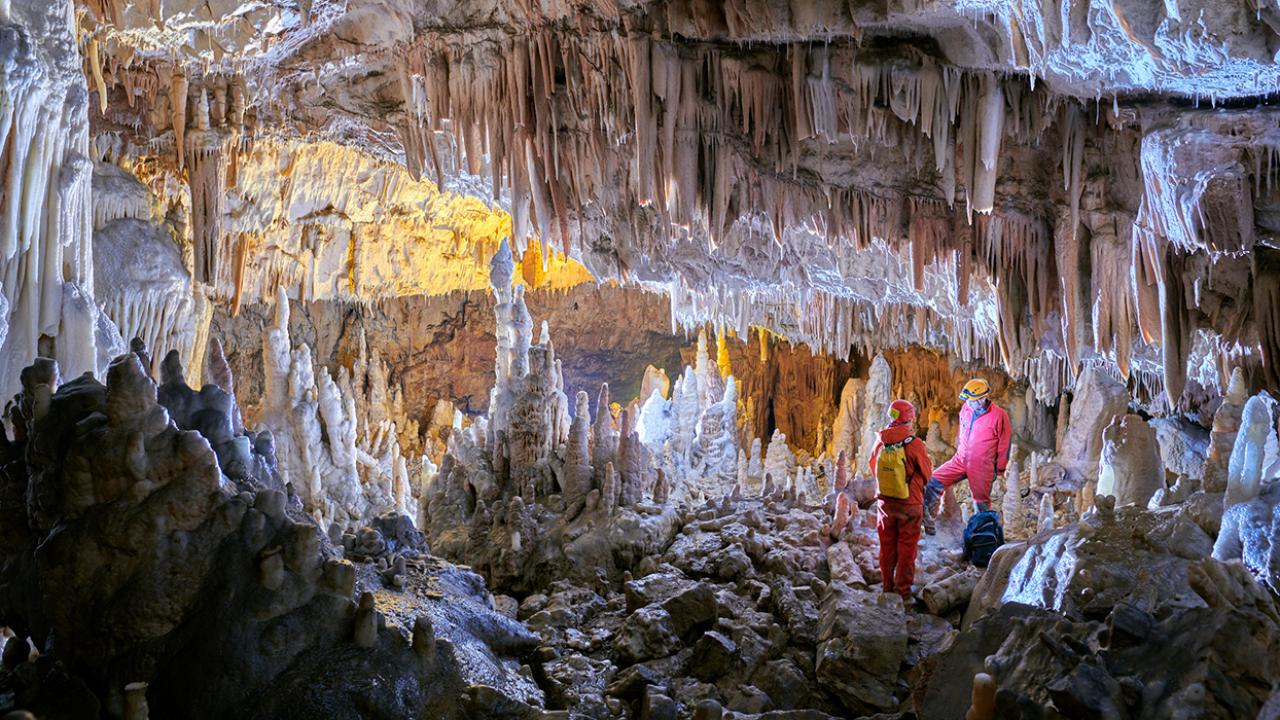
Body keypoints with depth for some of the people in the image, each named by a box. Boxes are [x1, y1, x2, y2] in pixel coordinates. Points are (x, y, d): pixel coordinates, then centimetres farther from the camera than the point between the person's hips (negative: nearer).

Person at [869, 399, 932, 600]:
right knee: (907, 547, 9)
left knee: (887, 545, 16)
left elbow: (874, 470, 5)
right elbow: (927, 473, -6)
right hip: (909, 503, -4)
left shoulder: (881, 443, -8)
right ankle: (902, 589, 13)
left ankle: (887, 586, 25)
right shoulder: (915, 444, -18)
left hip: (885, 502, 4)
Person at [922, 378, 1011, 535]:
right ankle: (928, 521, 1)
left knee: (981, 501, 4)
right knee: (934, 482, -7)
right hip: (960, 460, 5)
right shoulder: (966, 409, 1)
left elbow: (1004, 444, -6)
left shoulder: (999, 415, -14)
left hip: (981, 467, -5)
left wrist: (999, 470, -2)